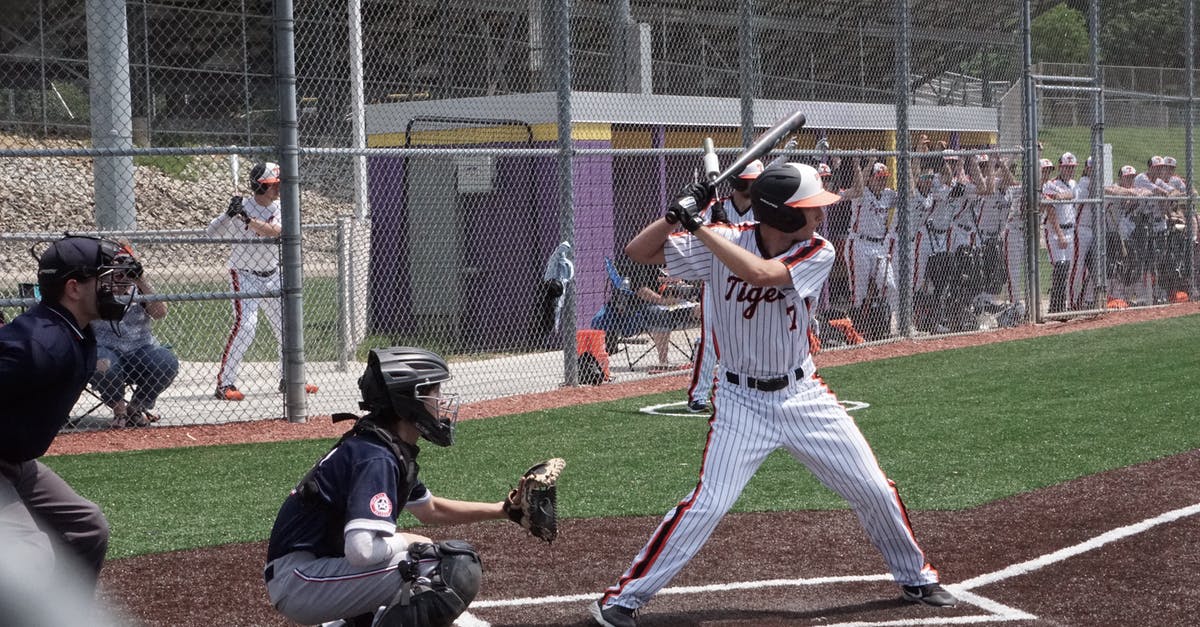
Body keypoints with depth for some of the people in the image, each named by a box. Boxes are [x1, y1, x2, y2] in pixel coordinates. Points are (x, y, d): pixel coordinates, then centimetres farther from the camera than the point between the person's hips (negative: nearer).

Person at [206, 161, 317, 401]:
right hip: (244, 275, -5)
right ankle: (224, 383, -16)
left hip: (272, 276, 6)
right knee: (245, 324, -19)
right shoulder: (243, 206, -13)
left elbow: (276, 232, -22)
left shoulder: (279, 208, -1)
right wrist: (229, 214, -34)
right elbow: (211, 233, -18)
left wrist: (247, 220, -33)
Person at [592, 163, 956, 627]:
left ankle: (915, 578, 31)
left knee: (874, 490, 6)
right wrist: (679, 213, -27)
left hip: (804, 395, 3)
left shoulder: (818, 253, -11)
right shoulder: (725, 241, -12)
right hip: (742, 402, -3)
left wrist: (699, 226, -30)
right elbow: (638, 251, -12)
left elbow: (759, 273, -30)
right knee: (707, 504, -15)